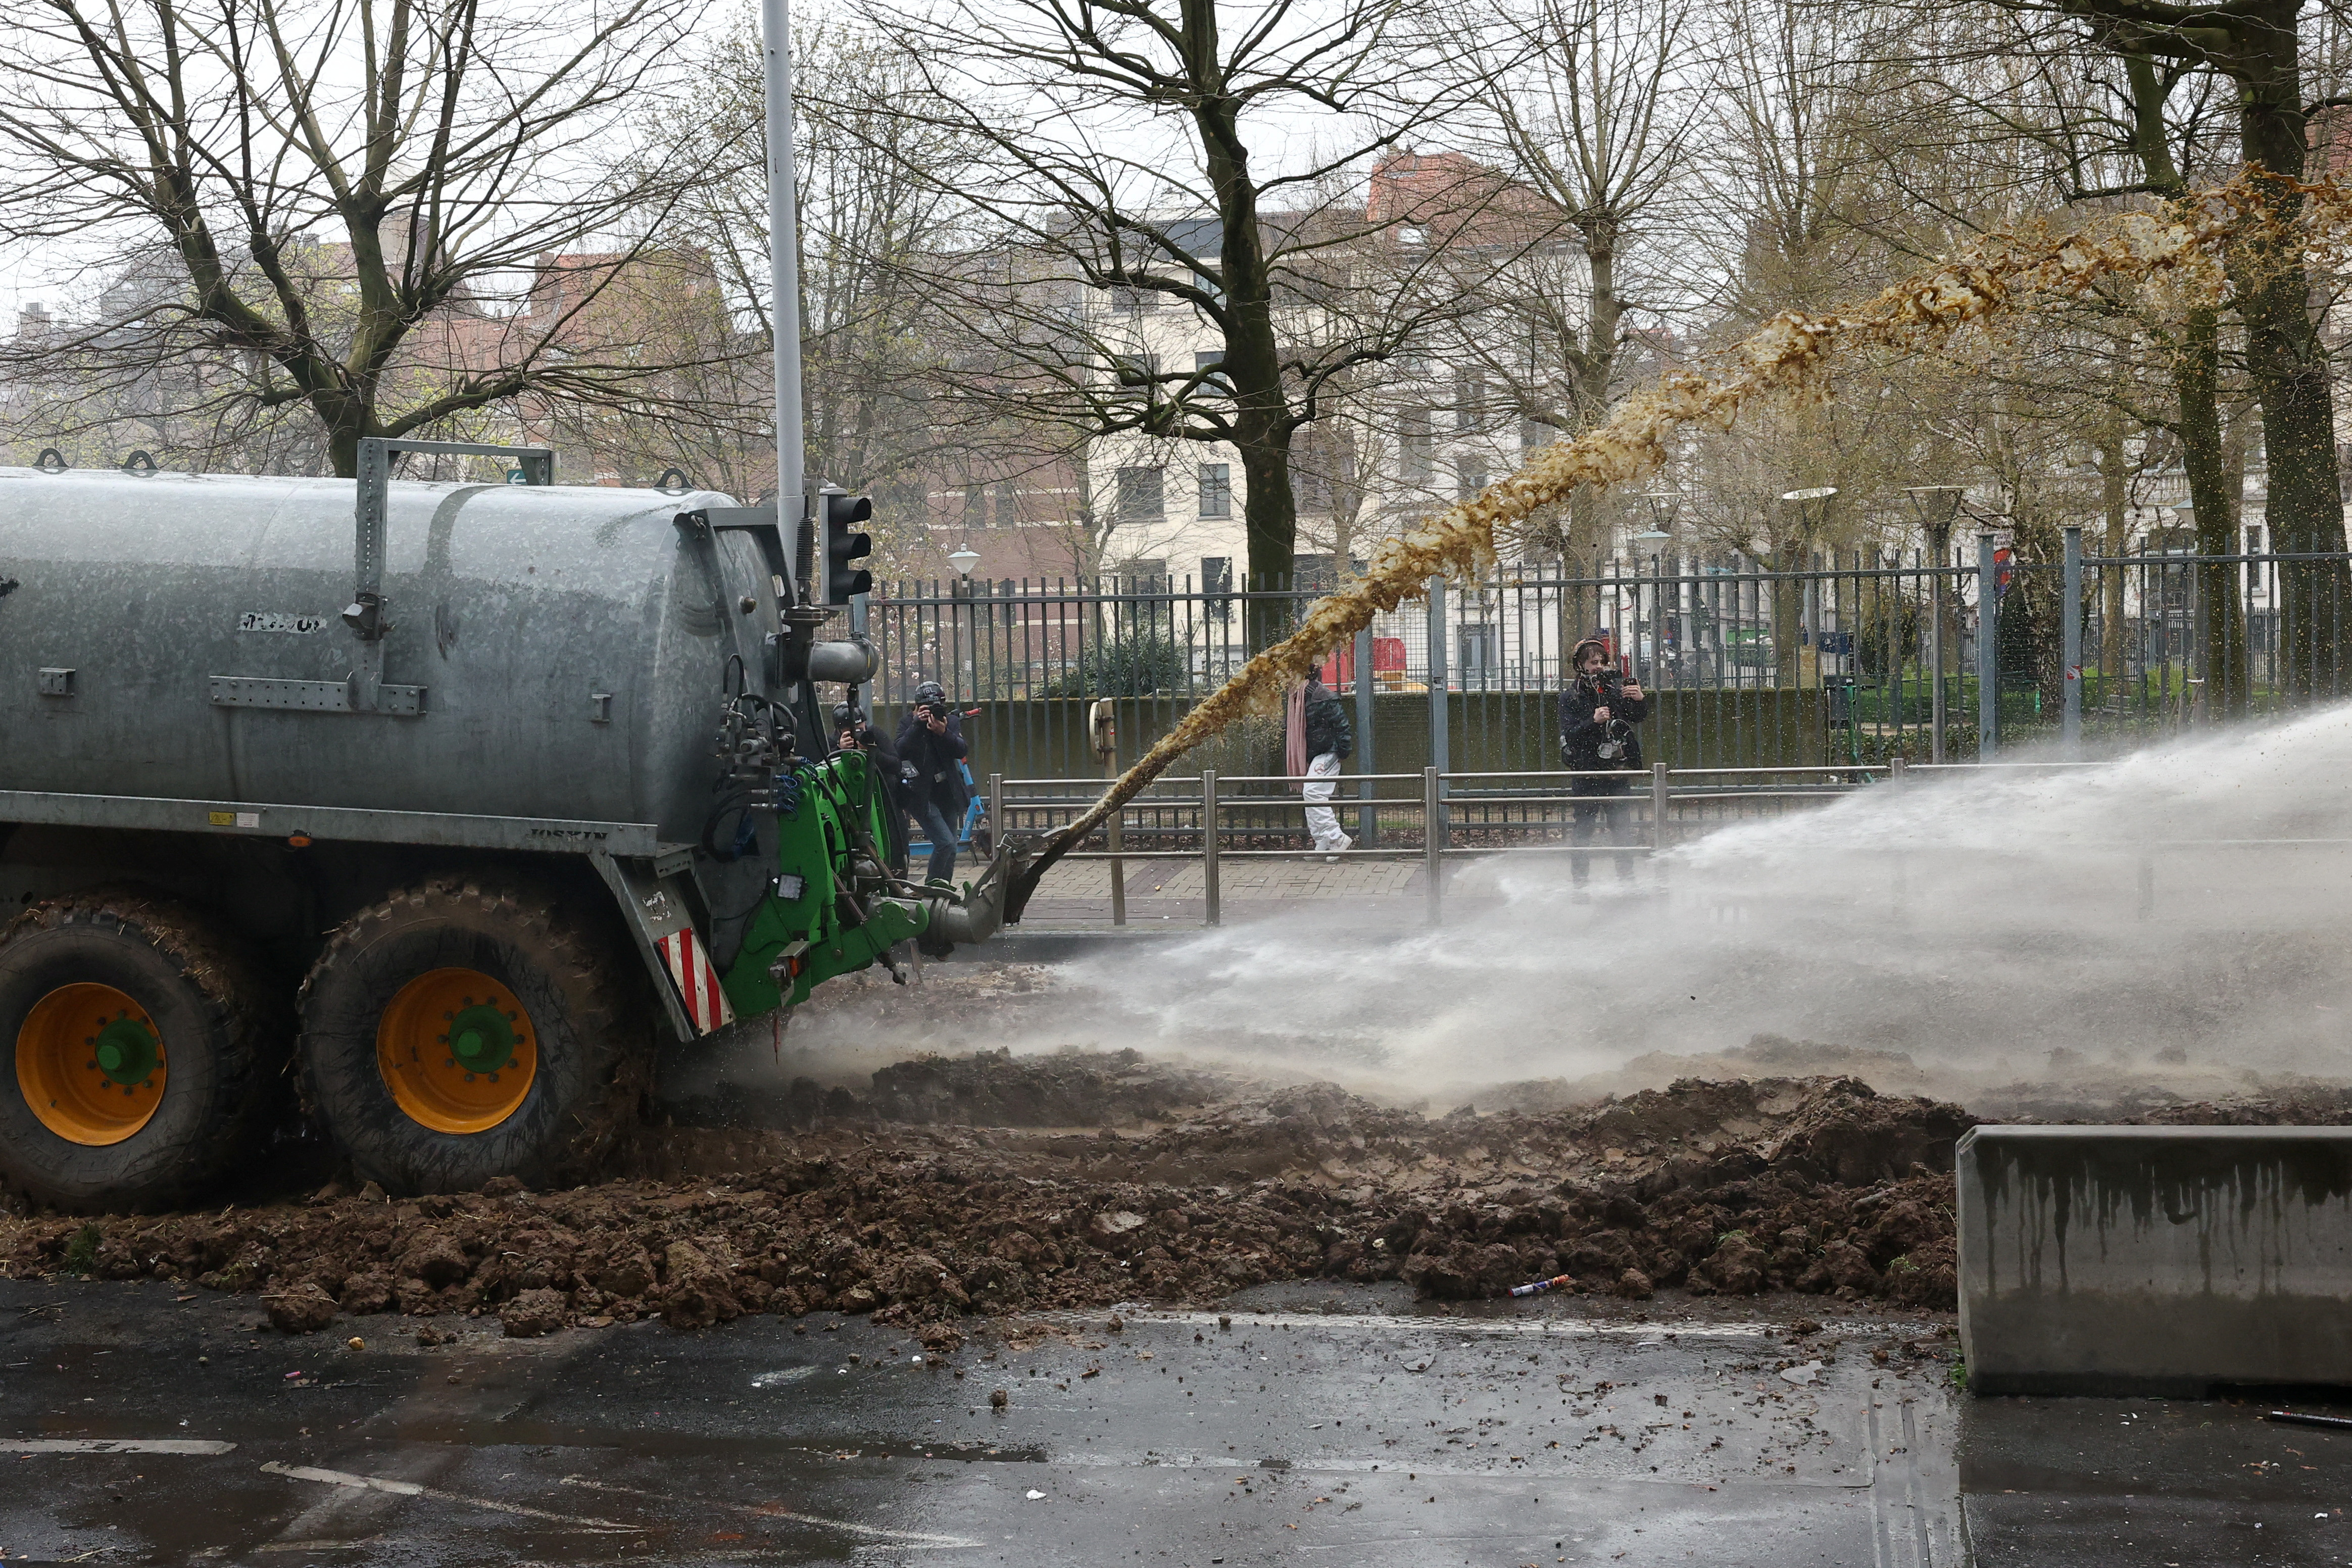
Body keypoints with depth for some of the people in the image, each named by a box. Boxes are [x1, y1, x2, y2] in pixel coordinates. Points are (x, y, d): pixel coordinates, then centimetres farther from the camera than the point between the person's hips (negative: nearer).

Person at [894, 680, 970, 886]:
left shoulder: (952, 722, 5)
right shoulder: (908, 723, -3)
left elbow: (960, 751, -10)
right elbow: (901, 751, -19)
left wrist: (943, 733, -27)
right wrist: (917, 724, -28)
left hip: (949, 796, 5)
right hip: (922, 797, -5)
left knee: (950, 850, 6)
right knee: (946, 843, -18)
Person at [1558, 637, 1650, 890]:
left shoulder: (1617, 688, 9)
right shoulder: (1570, 697, 2)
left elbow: (1639, 717, 5)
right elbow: (1568, 736, -6)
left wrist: (1640, 700, -17)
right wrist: (1593, 722, -22)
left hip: (1618, 771, 2)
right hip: (1586, 772, -2)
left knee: (1622, 826, 0)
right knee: (1583, 827, -4)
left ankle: (1627, 877, 5)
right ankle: (1580, 881, 1)